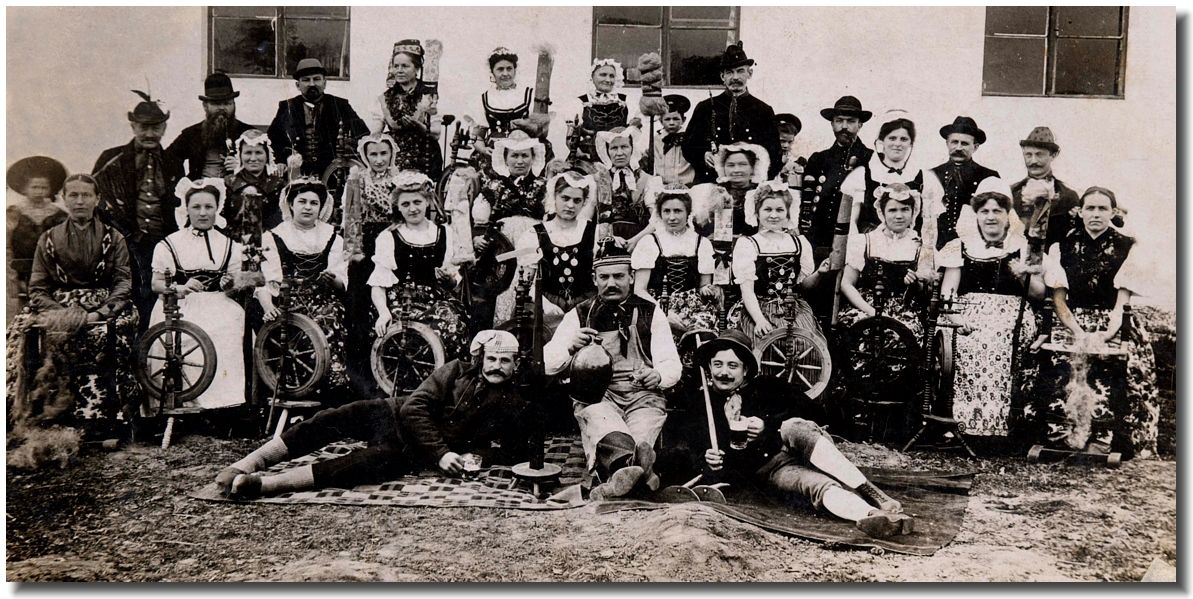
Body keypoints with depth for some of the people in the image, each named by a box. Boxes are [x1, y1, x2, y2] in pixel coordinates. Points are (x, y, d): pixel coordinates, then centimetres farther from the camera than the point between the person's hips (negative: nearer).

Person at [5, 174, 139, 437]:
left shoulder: (113, 238, 11)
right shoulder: (49, 240, 14)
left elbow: (123, 282, 1)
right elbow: (38, 289, 8)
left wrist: (100, 313, -16)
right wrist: (61, 314, -11)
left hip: (104, 308, -2)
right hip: (59, 306, 2)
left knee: (112, 333, -35)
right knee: (23, 330, -28)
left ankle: (102, 422, -27)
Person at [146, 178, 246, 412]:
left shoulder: (228, 245, 15)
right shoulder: (170, 244, 7)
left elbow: (236, 284, 14)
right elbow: (157, 284, 2)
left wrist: (230, 284, -9)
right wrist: (180, 288, -16)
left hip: (218, 308, 1)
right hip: (180, 308, -1)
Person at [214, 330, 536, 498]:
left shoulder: (516, 408, 2)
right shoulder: (457, 371, 4)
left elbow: (516, 452, 0)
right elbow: (414, 408, -5)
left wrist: (475, 457, -19)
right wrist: (440, 452, -18)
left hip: (413, 453, -3)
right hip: (397, 416, 3)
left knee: (381, 460, -36)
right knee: (334, 419, -25)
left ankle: (263, 484, -42)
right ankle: (245, 465, -24)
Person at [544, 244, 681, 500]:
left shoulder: (650, 313, 15)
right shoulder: (578, 315, 15)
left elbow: (672, 365, 7)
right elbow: (546, 365, 7)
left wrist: (657, 376, -18)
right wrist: (570, 346, -14)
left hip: (643, 395, 1)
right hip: (596, 396, -1)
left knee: (641, 437, -34)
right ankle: (636, 471, -64)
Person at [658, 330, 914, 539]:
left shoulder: (767, 387, 15)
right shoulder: (696, 404, 13)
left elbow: (810, 410, 4)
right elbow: (672, 454, 6)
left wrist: (769, 425, -10)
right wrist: (703, 461, -15)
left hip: (791, 447, 1)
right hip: (766, 469, -1)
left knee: (794, 428, -36)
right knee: (817, 485, -35)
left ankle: (872, 494, -46)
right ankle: (872, 516, -63)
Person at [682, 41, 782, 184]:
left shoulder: (764, 111, 11)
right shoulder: (705, 108, 11)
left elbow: (775, 156, 11)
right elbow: (688, 146, 11)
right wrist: (703, 155, -8)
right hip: (711, 183, 0)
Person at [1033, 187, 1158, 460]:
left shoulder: (1127, 248, 5)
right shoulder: (1061, 247, 9)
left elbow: (1121, 303, -2)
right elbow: (1058, 300, 2)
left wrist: (1104, 336, -19)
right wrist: (1080, 334, -14)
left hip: (1114, 328, -1)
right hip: (1069, 325, 1)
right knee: (1065, 371, -23)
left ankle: (1108, 443, -15)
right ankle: (1064, 442, -14)